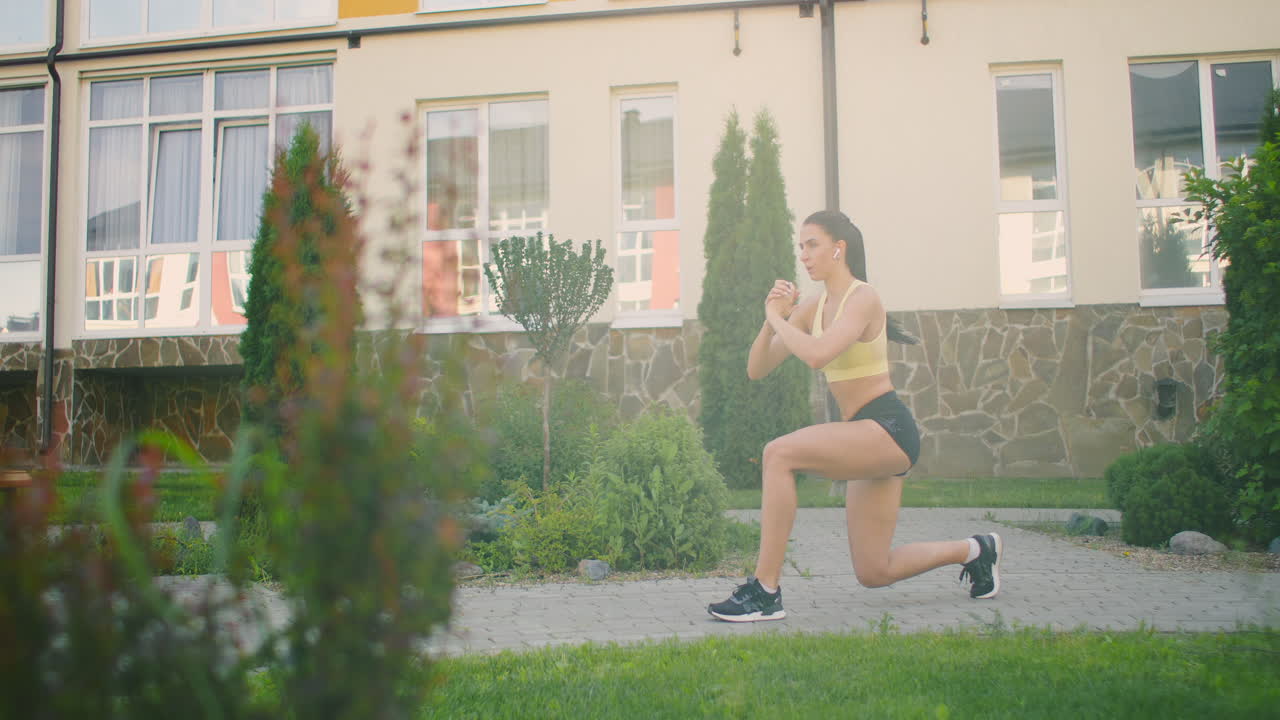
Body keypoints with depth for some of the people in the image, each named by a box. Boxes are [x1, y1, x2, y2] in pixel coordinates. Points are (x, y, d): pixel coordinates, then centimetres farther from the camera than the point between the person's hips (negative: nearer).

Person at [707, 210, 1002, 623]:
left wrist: (777, 319, -14)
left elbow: (816, 356, -29)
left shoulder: (863, 298, -11)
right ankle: (974, 550, 33)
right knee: (874, 574, 11)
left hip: (888, 430, -9)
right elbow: (756, 370, 8)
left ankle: (765, 591, -22)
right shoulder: (811, 309, 12)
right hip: (866, 439, 9)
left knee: (778, 454, -28)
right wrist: (772, 318, -6)